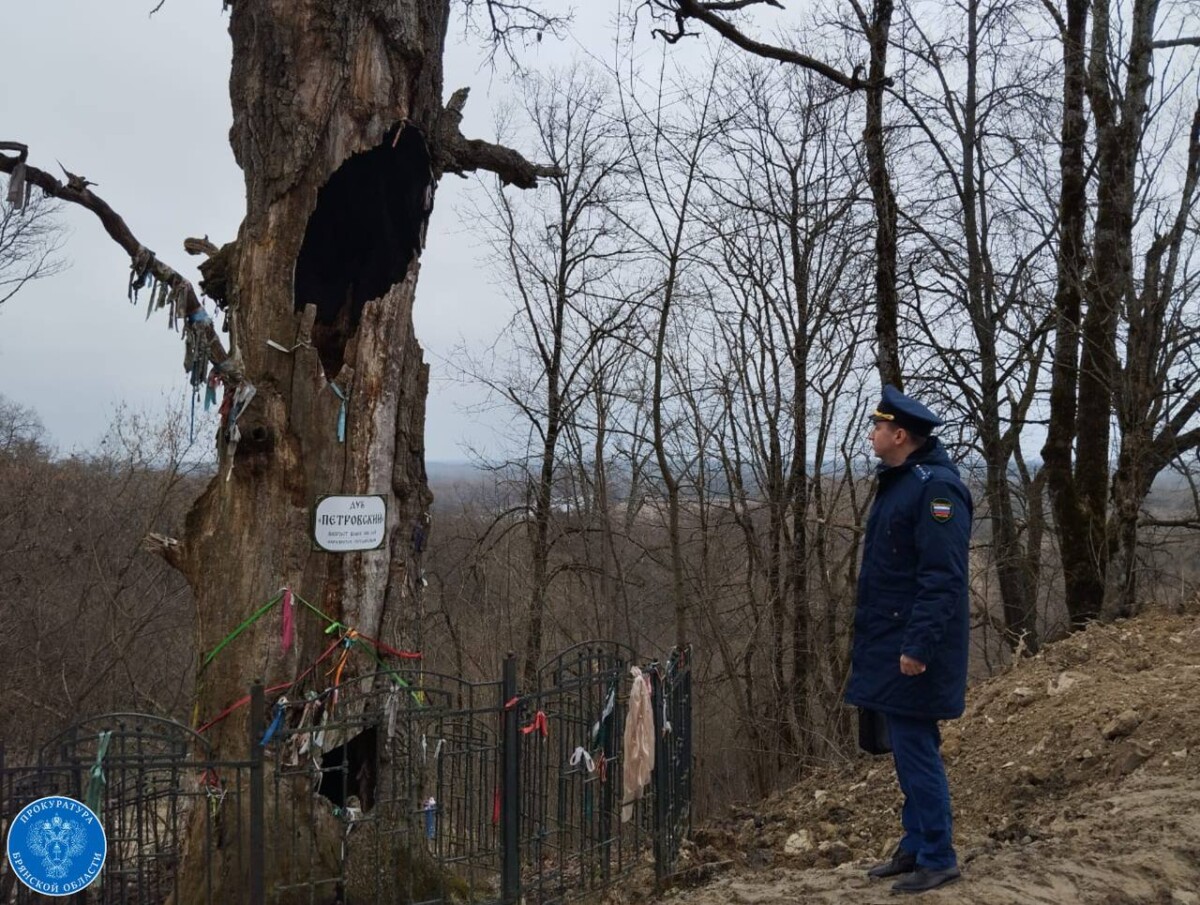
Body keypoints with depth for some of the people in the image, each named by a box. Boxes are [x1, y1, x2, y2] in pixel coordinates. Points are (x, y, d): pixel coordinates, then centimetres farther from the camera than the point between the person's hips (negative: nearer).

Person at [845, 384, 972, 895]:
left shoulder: (936, 487, -18)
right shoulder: (898, 482, 14)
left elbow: (943, 578, -23)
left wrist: (918, 646, -25)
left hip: (912, 649, -10)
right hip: (889, 644, 10)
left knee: (916, 751, -3)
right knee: (906, 748, 16)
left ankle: (938, 859, 9)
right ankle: (915, 847, 26)